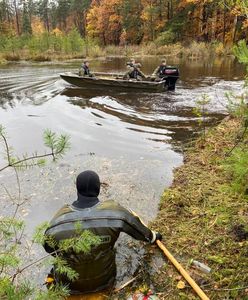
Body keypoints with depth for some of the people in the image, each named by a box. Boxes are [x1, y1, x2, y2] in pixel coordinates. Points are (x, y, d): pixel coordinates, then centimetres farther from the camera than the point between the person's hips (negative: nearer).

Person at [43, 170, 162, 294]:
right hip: (104, 281, 0)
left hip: (69, 285, 0)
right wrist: (153, 236, 15)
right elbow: (138, 228, -6)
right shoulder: (114, 211, -25)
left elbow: (49, 248, -5)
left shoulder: (59, 219, -24)